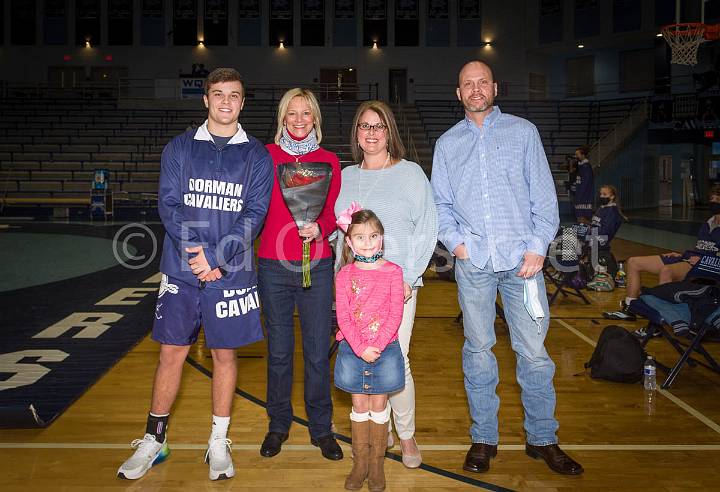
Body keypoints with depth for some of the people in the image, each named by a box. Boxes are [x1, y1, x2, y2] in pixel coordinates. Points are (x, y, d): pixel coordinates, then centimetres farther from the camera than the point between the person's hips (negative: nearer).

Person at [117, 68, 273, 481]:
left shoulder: (257, 156, 4)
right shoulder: (179, 148, 7)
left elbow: (254, 215, -5)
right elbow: (168, 206, -1)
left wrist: (216, 255, -16)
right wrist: (197, 255, -14)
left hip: (231, 273, -1)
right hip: (181, 272, 1)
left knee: (225, 354, 7)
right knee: (172, 353, 8)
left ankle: (219, 442, 22)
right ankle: (154, 441, 23)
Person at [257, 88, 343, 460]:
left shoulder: (329, 160, 6)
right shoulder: (266, 156, 4)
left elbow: (332, 213, 4)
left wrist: (319, 228, -17)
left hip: (316, 266, 0)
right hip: (273, 265, 0)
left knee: (318, 353, 4)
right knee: (278, 351, 9)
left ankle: (321, 428, 22)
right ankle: (278, 425, 28)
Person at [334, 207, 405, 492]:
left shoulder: (393, 272, -3)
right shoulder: (345, 274, -1)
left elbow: (395, 315, -6)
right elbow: (343, 317, -5)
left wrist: (377, 345, -16)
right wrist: (360, 348, -15)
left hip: (384, 347, -1)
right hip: (352, 348, 1)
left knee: (378, 404, 7)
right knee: (359, 405, 9)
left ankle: (377, 466, 20)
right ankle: (359, 464, 20)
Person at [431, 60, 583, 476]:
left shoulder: (522, 132, 9)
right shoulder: (447, 144, 14)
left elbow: (544, 195, 4)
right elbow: (441, 203, 13)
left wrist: (538, 247, -6)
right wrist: (455, 240, -4)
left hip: (521, 258, -1)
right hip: (473, 261, 1)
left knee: (534, 351, 1)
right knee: (478, 350, 7)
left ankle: (542, 439, 16)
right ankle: (484, 438, 20)